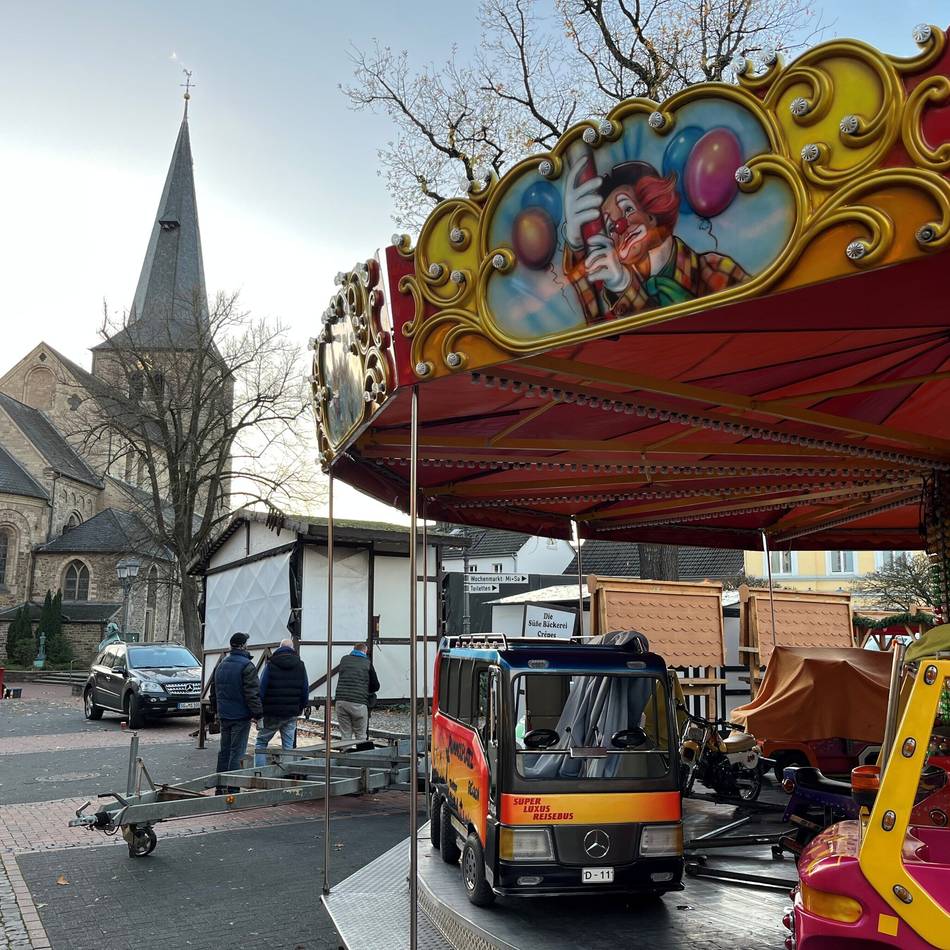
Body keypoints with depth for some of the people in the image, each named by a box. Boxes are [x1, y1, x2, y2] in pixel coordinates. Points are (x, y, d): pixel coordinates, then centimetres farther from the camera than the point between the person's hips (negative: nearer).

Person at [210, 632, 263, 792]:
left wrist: (216, 710, 28)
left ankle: (220, 787, 21)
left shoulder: (221, 665, 11)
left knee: (224, 751, 15)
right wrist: (257, 713, -13)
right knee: (237, 752, -3)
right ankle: (233, 789, -2)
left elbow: (214, 690, 20)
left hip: (224, 715, 7)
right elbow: (252, 693, -18)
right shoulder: (247, 666, -14)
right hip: (241, 716, -7)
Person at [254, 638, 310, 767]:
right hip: (292, 715, 3)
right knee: (288, 745, 10)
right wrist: (300, 709, 17)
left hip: (272, 713, -2)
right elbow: (305, 692, 7)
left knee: (261, 742, 10)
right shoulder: (300, 665, 5)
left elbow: (261, 689, -8)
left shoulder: (270, 664, -4)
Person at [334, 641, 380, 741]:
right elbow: (376, 686, 11)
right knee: (361, 736, 7)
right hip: (358, 703, -3)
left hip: (340, 700, 3)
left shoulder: (344, 659, 14)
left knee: (346, 736, 9)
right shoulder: (367, 663, 6)